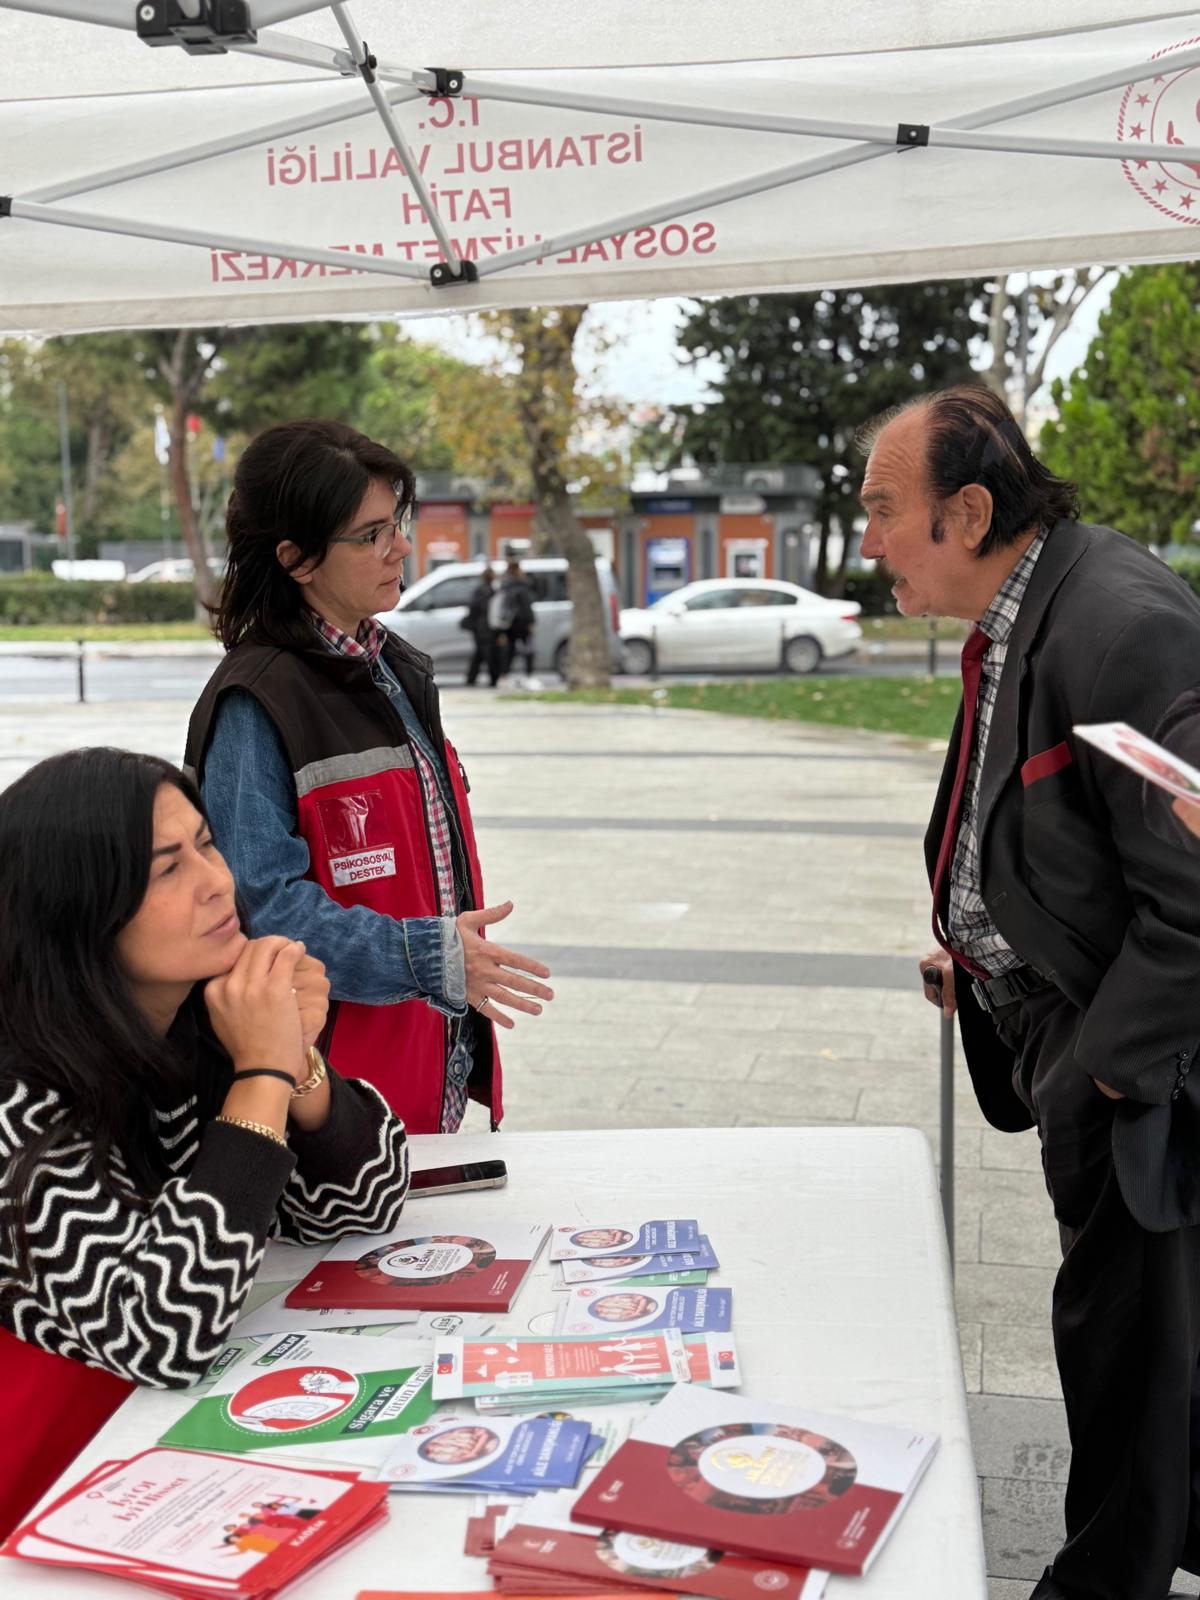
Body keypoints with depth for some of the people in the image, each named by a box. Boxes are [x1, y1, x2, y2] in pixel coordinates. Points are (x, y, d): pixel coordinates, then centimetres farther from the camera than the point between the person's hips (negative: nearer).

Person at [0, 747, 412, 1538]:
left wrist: (297, 1063, -22)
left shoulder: (214, 1017, -8)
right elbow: (162, 1333, -31)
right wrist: (263, 1075, -29)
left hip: (212, 1411, 5)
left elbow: (363, 1206, -4)